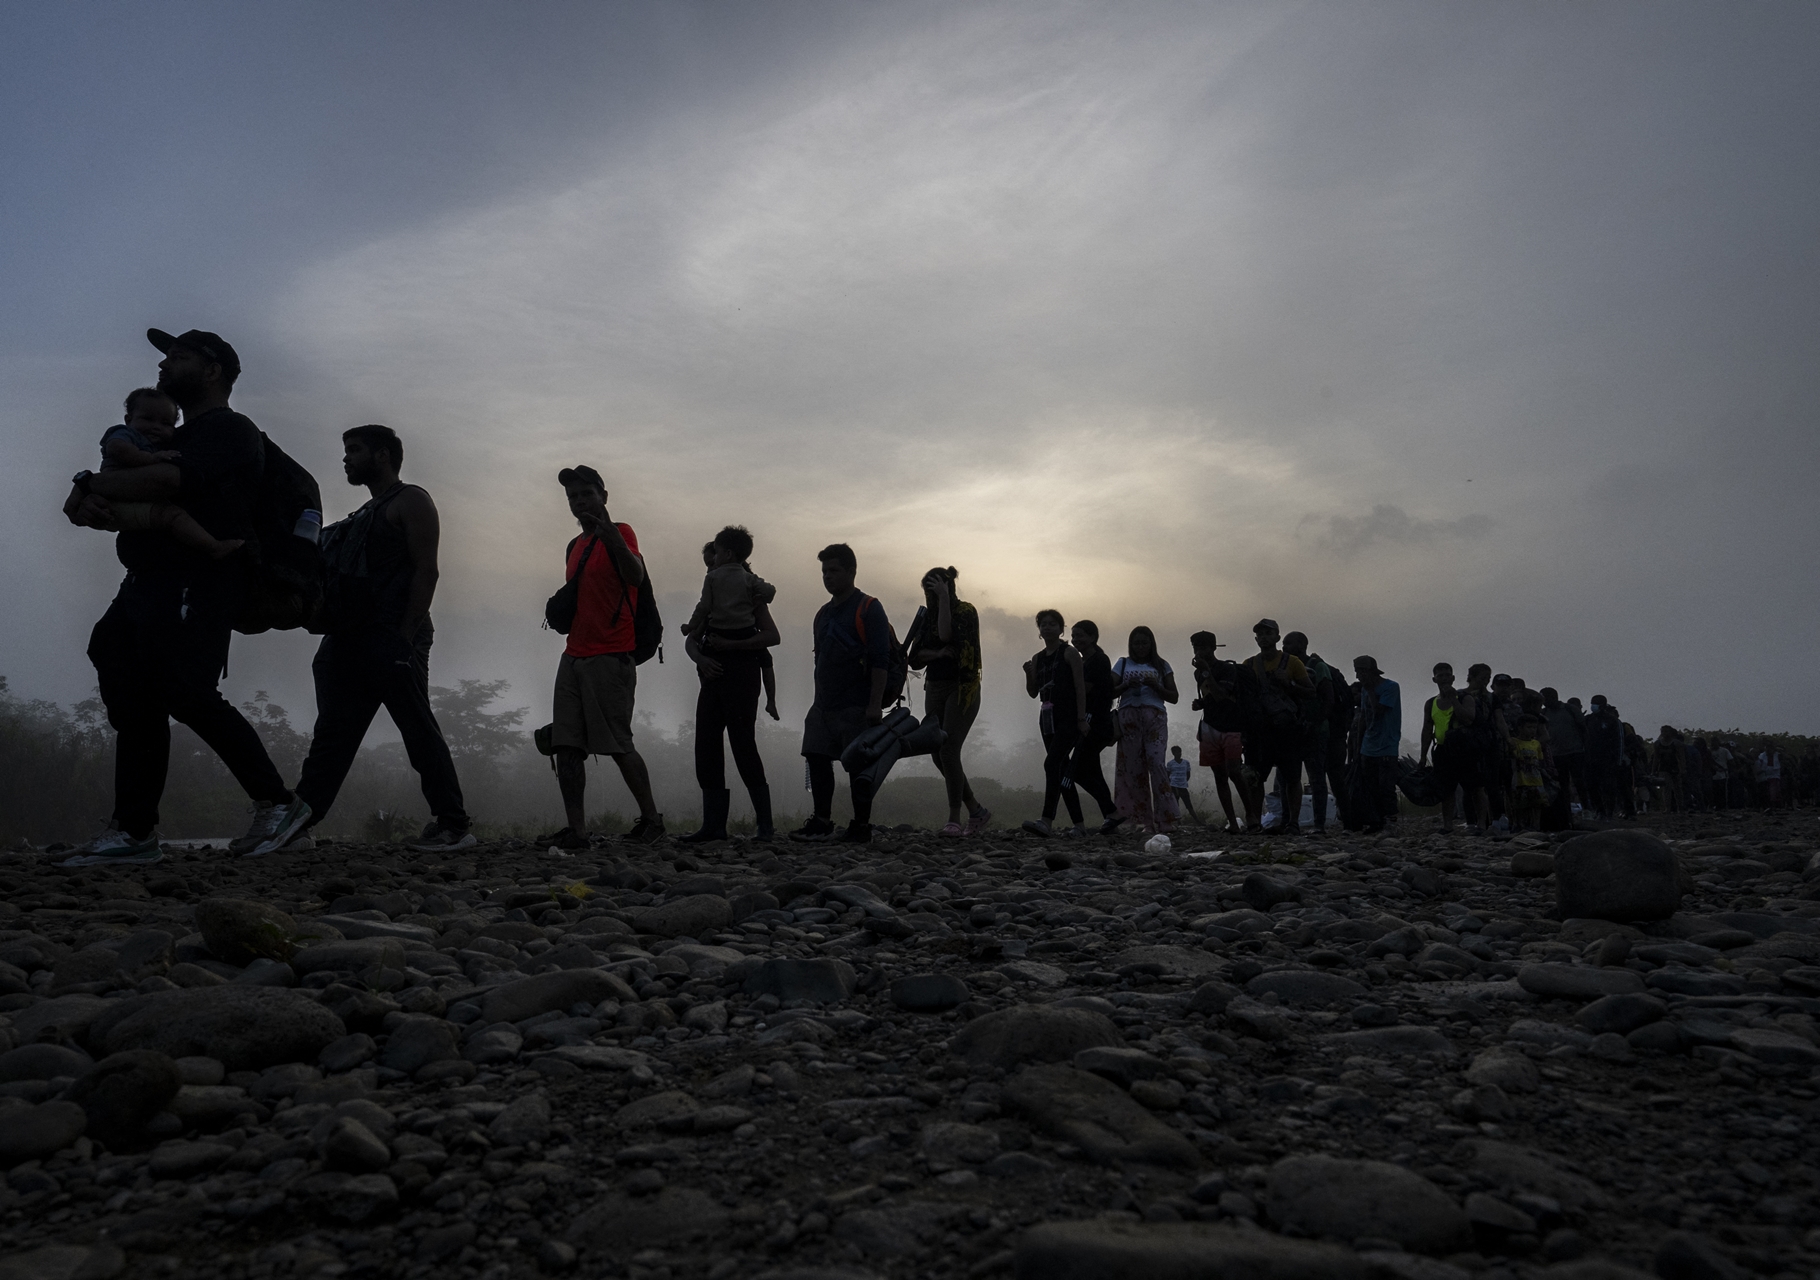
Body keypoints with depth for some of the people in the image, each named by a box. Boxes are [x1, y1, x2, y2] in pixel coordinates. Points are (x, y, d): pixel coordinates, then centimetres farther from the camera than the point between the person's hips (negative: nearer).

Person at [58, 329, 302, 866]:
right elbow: (117, 497, 16)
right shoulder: (172, 439, 29)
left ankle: (276, 803, -11)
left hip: (197, 583, -10)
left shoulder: (231, 431, -2)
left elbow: (165, 481, -20)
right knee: (133, 699, 5)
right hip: (146, 584, 10)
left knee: (187, 692, -19)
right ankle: (133, 831, 9)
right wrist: (88, 498, -8)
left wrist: (87, 488, -6)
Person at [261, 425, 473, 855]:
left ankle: (454, 827, -3)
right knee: (332, 735, 4)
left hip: (392, 638, -9)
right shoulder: (367, 514, 27)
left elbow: (425, 571, -11)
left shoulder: (411, 502, 0)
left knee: (420, 733, -7)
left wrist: (406, 638, -19)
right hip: (350, 638, 9)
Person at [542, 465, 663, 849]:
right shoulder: (574, 546, 22)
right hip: (574, 656, 8)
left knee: (618, 745, -7)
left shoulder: (619, 533, -3)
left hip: (610, 656, -8)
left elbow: (636, 577, -22)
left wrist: (610, 533, -35)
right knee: (565, 746, -1)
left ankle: (651, 818, 9)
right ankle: (576, 830, 0)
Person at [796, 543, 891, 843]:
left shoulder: (869, 608, -6)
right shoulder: (823, 614, 17)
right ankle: (821, 820, 14)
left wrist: (875, 704, -19)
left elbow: (880, 660, -13)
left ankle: (861, 827, 8)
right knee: (817, 758, 4)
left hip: (857, 706, -7)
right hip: (823, 706, 7)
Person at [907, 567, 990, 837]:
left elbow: (946, 634, -26)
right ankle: (977, 810, 16)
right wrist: (940, 653, -14)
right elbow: (915, 659, 4)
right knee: (939, 755, 3)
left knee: (949, 752, -15)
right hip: (934, 689, 7)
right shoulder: (929, 616, 11)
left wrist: (944, 598, -19)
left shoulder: (966, 611, -6)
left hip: (961, 689, -7)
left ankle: (954, 820, -9)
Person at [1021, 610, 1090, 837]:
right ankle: (1079, 825, 12)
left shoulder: (1069, 653, -3)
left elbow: (1080, 687, -8)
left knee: (1052, 763, -21)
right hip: (1048, 718, 7)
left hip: (1069, 717, -7)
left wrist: (1081, 718, -15)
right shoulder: (1038, 658, 14)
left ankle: (1047, 821, -29)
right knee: (1062, 770, 6)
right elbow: (1033, 693, 16)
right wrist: (1029, 674, -3)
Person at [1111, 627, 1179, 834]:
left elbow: (1174, 697, 9)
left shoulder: (1161, 666, 14)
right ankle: (1145, 820, -2)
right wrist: (1127, 685, -9)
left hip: (1155, 716, -1)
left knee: (1156, 763, -15)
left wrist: (1156, 686, -7)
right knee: (1133, 766, -4)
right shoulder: (1123, 664, 16)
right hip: (1129, 715, 2)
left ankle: (1164, 819, -13)